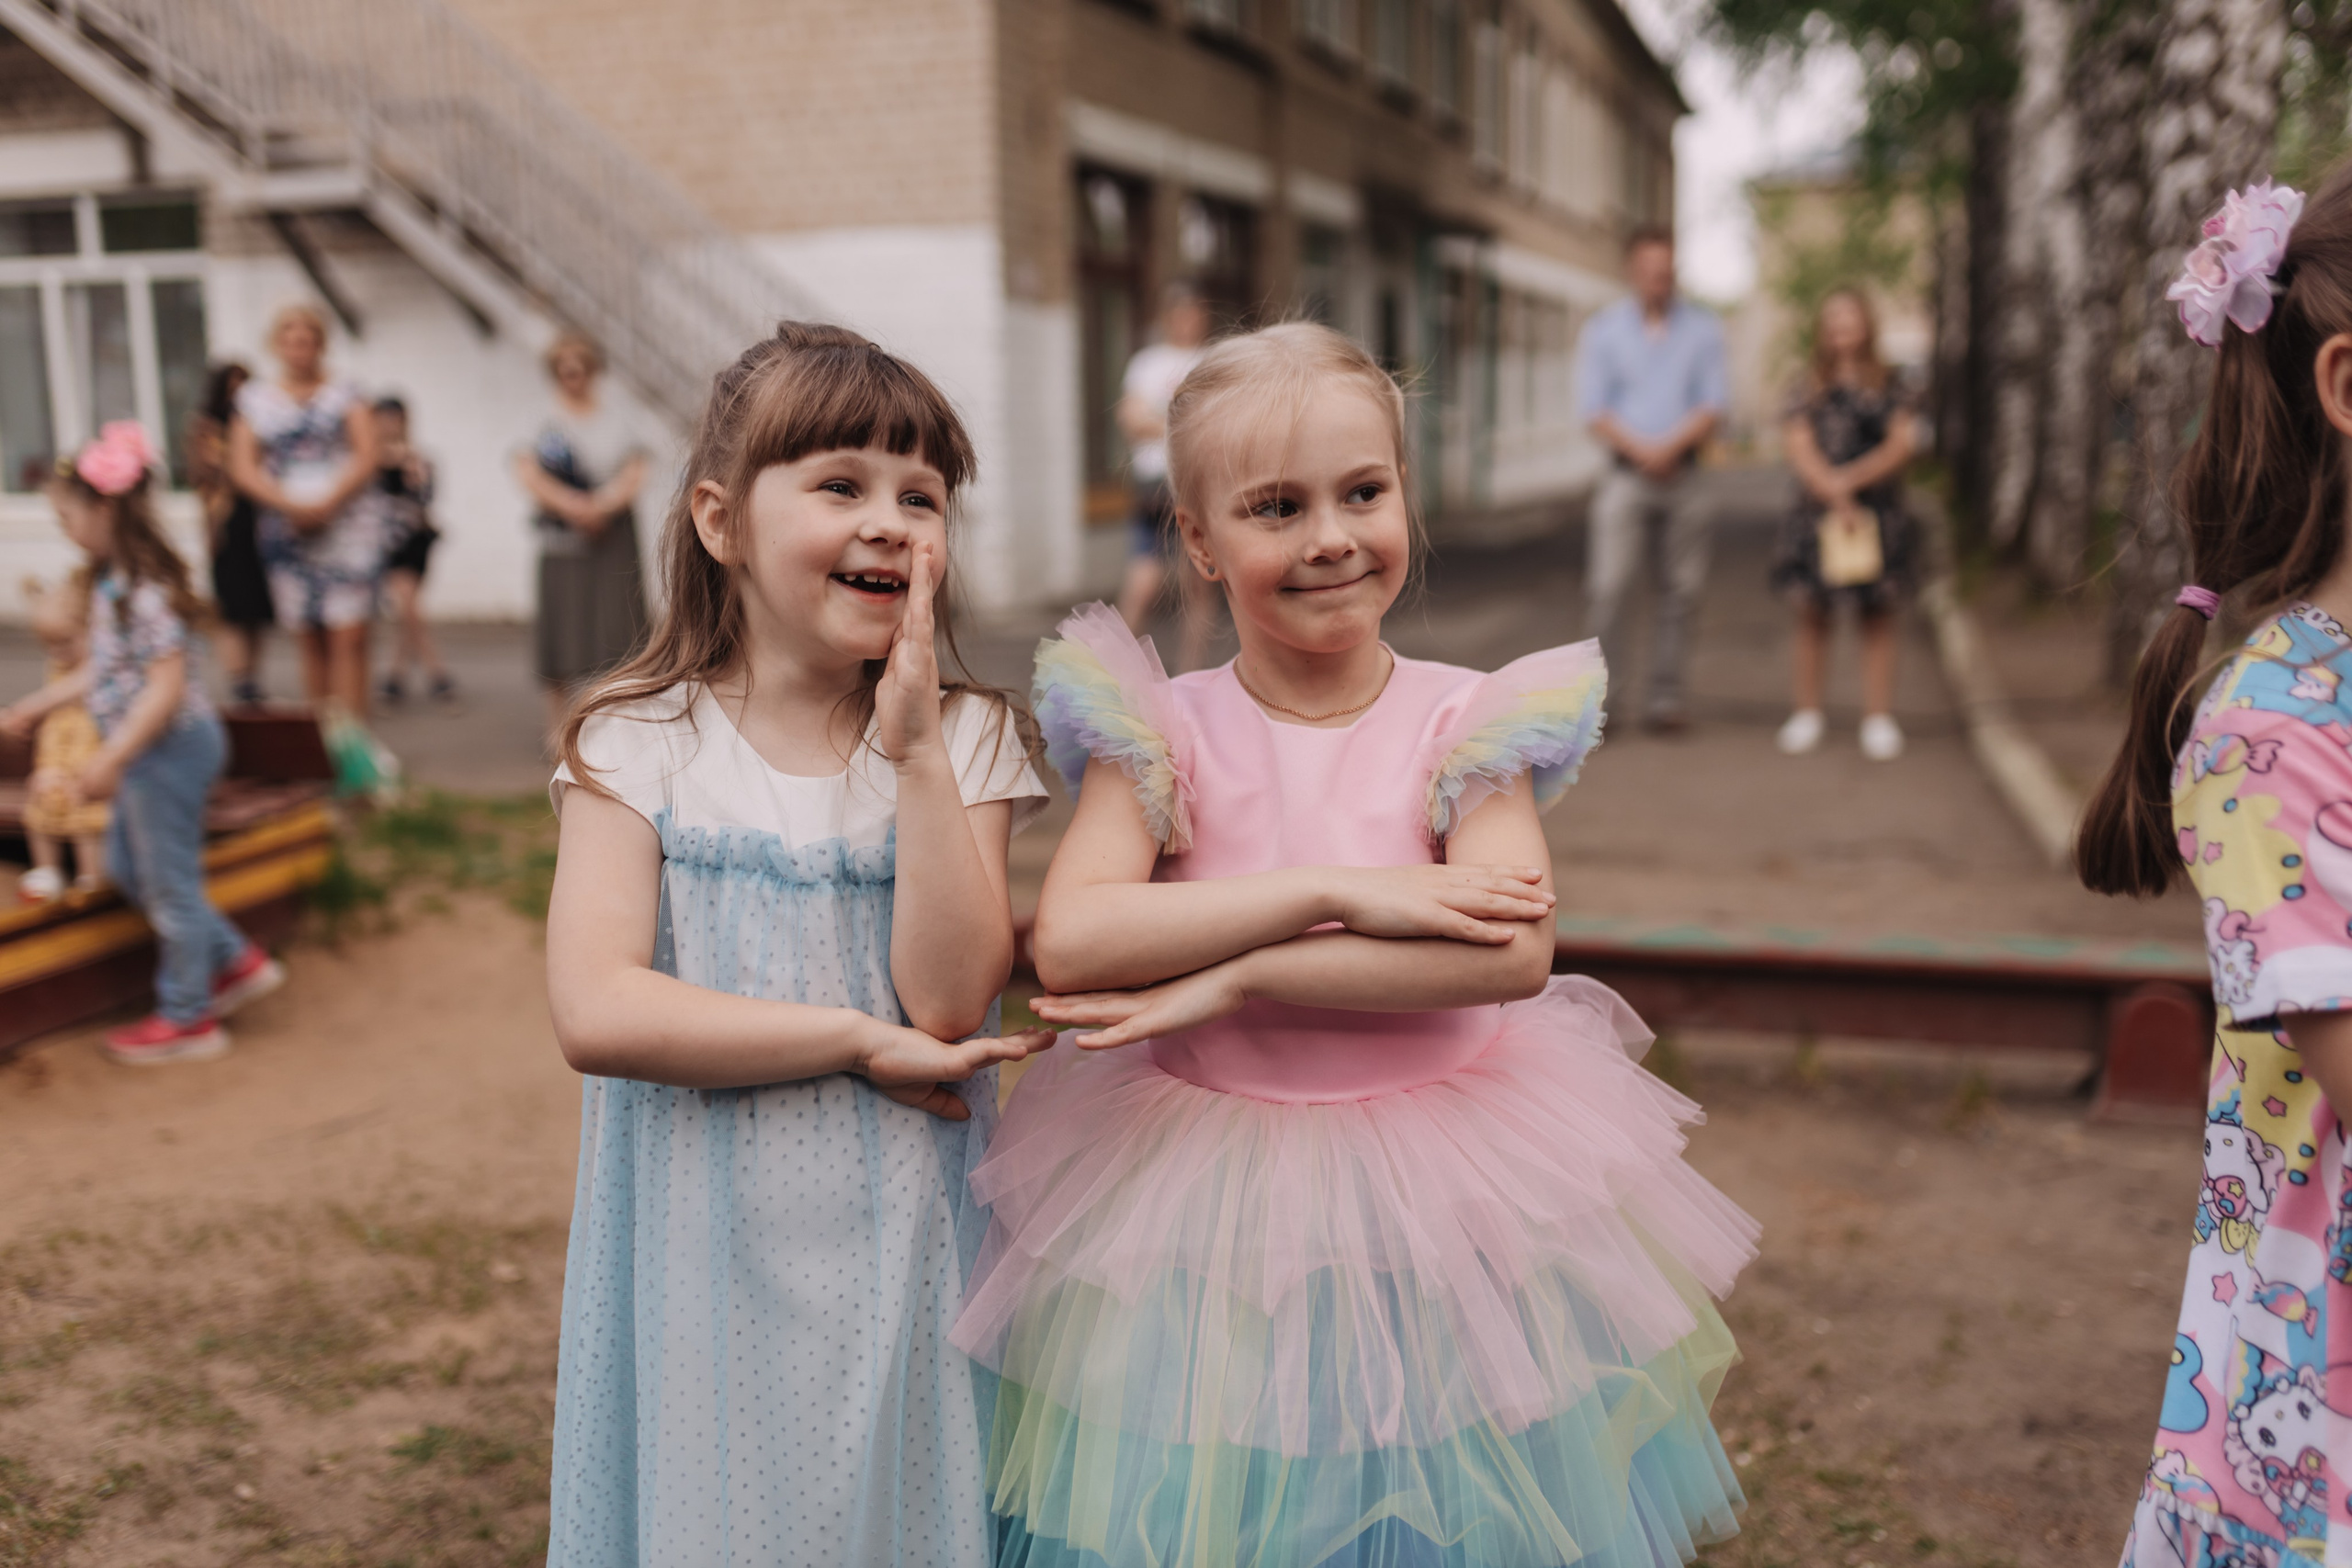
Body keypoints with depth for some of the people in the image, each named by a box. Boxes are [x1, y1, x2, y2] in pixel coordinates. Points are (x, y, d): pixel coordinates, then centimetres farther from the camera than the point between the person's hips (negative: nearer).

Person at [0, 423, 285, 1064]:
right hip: (152, 753, 10)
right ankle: (237, 962, 27)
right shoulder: (113, 583, 8)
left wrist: (110, 760, -26)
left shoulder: (146, 590, -23)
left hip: (167, 750, -10)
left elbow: (167, 685, -26)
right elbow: (102, 670, 17)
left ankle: (187, 1018, 19)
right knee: (128, 866, 21)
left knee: (170, 884, 4)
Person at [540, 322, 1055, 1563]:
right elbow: (596, 1011, -17)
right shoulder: (639, 745, -6)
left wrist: (915, 749, -20)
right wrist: (863, 1042, -17)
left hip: (898, 1249, 1)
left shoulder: (965, 739, -3)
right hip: (708, 1253, -1)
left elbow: (952, 1001, -14)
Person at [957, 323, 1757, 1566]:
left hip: (1441, 1182, 1)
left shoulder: (1465, 722, -5)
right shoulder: (1161, 731, -6)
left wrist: (1233, 976, -23)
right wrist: (1341, 891, -24)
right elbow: (1068, 944, -21)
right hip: (1205, 1193, 0)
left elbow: (1513, 953, -20)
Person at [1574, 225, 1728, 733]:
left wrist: (1672, 446, -14)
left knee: (1681, 589, 0)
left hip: (1684, 476, 2)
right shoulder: (1601, 330, 7)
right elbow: (1593, 410, 0)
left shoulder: (1703, 329, 10)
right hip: (1625, 475, -2)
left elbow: (1712, 406, 3)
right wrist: (1642, 449, -14)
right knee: (1606, 586, -11)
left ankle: (1664, 694, 7)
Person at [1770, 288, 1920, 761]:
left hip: (1879, 509, 0)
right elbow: (1799, 446, -2)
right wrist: (1835, 494, -13)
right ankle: (1807, 714, 10)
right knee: (1813, 612, 1)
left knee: (1878, 615, 1)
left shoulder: (1888, 386, 6)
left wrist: (1852, 478, -14)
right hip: (1820, 510, 0)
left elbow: (1903, 443, -2)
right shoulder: (1808, 389, 7)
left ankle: (1879, 718, 5)